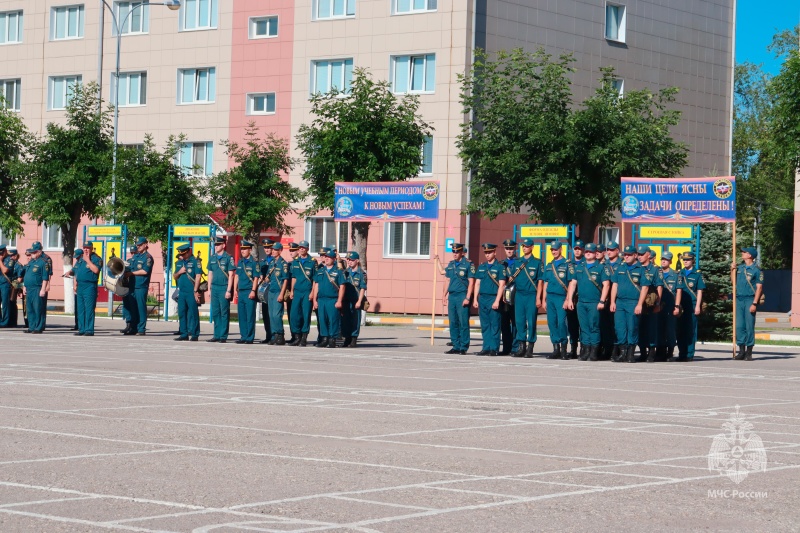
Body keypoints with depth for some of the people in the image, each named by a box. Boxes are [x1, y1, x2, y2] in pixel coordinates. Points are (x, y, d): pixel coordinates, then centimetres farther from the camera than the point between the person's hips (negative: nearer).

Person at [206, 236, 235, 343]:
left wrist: (228, 290, -12)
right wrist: (209, 288, 12)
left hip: (224, 288, -6)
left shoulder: (228, 258, -4)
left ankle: (223, 336, 1)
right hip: (214, 288, 6)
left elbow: (231, 275, -7)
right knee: (215, 313, 7)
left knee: (224, 313, -2)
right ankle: (216, 335, 13)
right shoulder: (212, 258, 12)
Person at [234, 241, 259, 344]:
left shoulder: (254, 263, -4)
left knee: (250, 316, -4)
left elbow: (256, 278, -8)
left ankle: (250, 338, -2)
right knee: (242, 316, 8)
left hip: (249, 293, -7)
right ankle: (243, 337, 14)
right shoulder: (240, 262, 15)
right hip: (241, 292, 7)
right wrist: (235, 289, 13)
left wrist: (253, 291, -14)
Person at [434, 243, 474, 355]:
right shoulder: (451, 264, 14)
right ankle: (456, 347, 13)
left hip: (462, 296, -6)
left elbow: (471, 282, -8)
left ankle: (463, 348, -3)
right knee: (453, 323, 7)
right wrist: (445, 295, 19)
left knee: (463, 323, -6)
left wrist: (467, 298, -14)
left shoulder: (468, 264, -4)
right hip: (451, 296, 6)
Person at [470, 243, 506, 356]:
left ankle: (494, 349, 0)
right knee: (484, 325, 7)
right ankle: (486, 348, 11)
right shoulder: (481, 267, 14)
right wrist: (475, 299, 8)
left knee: (494, 325, -3)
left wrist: (497, 301, -15)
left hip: (493, 299, -6)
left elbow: (501, 285, -8)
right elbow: (477, 283, 16)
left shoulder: (500, 267, -3)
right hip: (482, 299, 6)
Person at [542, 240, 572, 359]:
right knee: (552, 323, 3)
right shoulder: (548, 266, 17)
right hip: (550, 298, 6)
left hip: (561, 297, -6)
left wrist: (567, 300, -11)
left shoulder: (567, 265, -1)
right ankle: (556, 348, 9)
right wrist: (544, 300, 13)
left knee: (561, 322, -12)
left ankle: (563, 348, -2)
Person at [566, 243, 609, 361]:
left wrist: (602, 301, -12)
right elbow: (573, 283, 15)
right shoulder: (579, 267, 14)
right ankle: (586, 351, 10)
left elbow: (606, 285, -5)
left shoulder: (600, 268, 0)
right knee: (584, 328, 6)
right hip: (581, 302, 5)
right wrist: (569, 299, 6)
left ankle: (594, 352, -2)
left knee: (594, 327, -4)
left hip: (594, 303, -5)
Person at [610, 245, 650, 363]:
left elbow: (644, 288, -5)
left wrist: (639, 305, -12)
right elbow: (614, 285, 15)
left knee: (632, 329, -2)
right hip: (619, 303, 5)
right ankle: (623, 352, 7)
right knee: (620, 328, 1)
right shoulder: (620, 269, 15)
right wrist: (613, 302, 6)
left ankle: (631, 354, 4)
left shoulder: (641, 269, 0)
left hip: (633, 303, -5)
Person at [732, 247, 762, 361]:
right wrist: (732, 270, 9)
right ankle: (741, 351, 9)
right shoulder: (739, 268, 14)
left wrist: (754, 303, -15)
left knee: (749, 327, -3)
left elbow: (759, 288, -8)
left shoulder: (756, 270, -4)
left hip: (750, 300, -6)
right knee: (739, 326, 3)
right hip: (739, 299, 6)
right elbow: (733, 281, 23)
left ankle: (749, 352, 3)